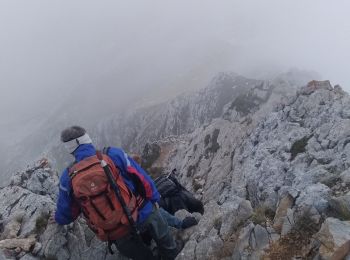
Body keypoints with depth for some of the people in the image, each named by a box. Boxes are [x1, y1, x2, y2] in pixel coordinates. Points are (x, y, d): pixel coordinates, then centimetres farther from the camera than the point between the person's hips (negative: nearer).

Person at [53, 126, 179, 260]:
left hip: (118, 235, 2)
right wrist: (154, 199, 10)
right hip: (143, 215, -1)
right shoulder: (114, 154, -13)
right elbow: (143, 179, -6)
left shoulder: (68, 177, -7)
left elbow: (64, 216, 6)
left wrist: (59, 219, 30)